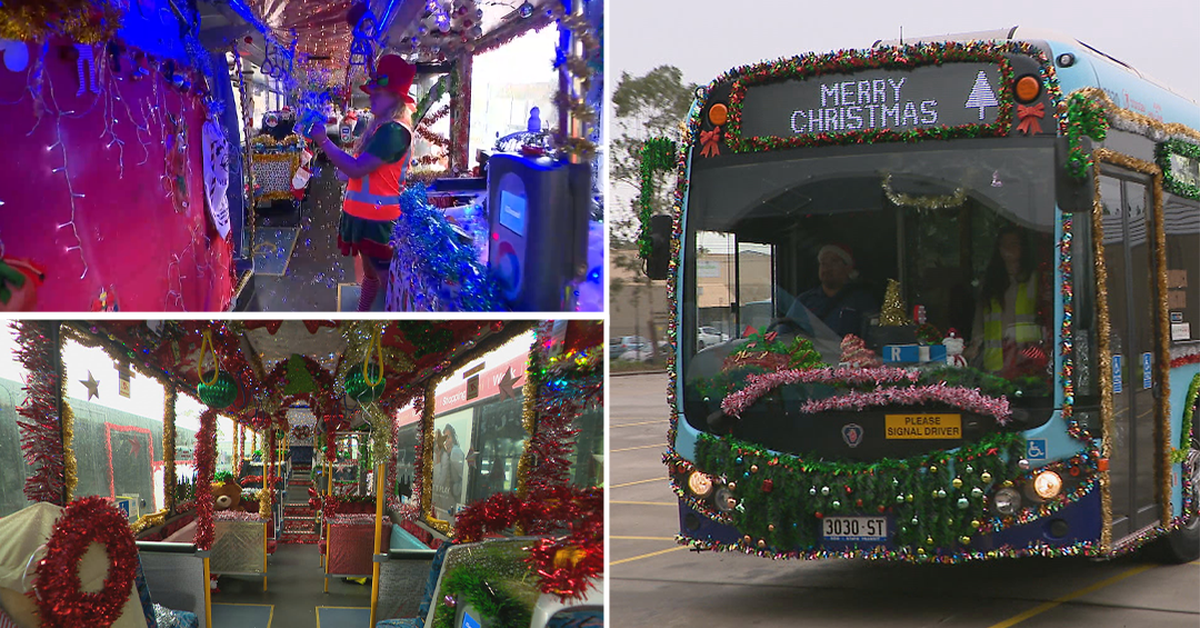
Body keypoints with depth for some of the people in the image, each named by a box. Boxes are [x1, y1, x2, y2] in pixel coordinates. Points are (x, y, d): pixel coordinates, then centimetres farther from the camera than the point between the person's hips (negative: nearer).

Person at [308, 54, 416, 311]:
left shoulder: (394, 130, -20)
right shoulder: (382, 126, 14)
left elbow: (357, 169, -24)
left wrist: (324, 141, -18)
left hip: (378, 219, -11)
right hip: (367, 214, 11)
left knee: (388, 277, -7)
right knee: (370, 272, 20)